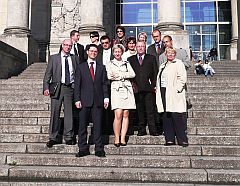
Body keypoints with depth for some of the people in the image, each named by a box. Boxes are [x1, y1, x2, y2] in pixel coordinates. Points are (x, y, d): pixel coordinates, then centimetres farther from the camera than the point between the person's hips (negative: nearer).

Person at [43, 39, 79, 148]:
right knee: (55, 113, 1)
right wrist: (46, 87, -8)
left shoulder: (75, 58, 12)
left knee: (69, 113, 3)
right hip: (57, 87, -1)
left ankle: (69, 137, 12)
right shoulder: (54, 58, 8)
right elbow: (48, 73, 3)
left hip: (70, 88, 1)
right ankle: (54, 138, 10)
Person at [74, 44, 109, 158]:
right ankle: (83, 149, 11)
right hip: (84, 101, -1)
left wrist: (106, 98, -1)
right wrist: (77, 99, -5)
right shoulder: (81, 67, 9)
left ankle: (99, 149, 9)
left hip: (98, 101, 1)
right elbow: (77, 85, 4)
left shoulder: (101, 68, 14)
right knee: (82, 126, 2)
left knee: (98, 125, 2)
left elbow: (104, 84, 10)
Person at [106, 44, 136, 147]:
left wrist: (119, 75, -4)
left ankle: (123, 138, 2)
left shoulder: (127, 63, 20)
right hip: (116, 89, -2)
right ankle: (116, 139, -5)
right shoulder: (110, 64, 14)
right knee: (118, 115, -13)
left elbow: (133, 74, 4)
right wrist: (125, 75, -3)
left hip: (127, 89, 3)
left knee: (126, 114, -2)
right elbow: (109, 76, -3)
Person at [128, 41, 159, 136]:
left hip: (149, 88, -1)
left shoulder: (151, 58, 14)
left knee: (150, 110, -4)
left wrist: (155, 85, -1)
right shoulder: (130, 59, 16)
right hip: (137, 88, 1)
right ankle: (141, 130, 11)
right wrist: (132, 84, -2)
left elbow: (155, 72, 8)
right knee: (140, 110, 4)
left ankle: (152, 130, 0)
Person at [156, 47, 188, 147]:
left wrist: (177, 89, -14)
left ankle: (183, 140, -3)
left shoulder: (178, 63, 1)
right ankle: (169, 139, 10)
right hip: (163, 93, 7)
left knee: (176, 116, -10)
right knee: (166, 117, 4)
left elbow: (182, 78, -8)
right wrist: (158, 89, 12)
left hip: (173, 94, -7)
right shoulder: (162, 65, 23)